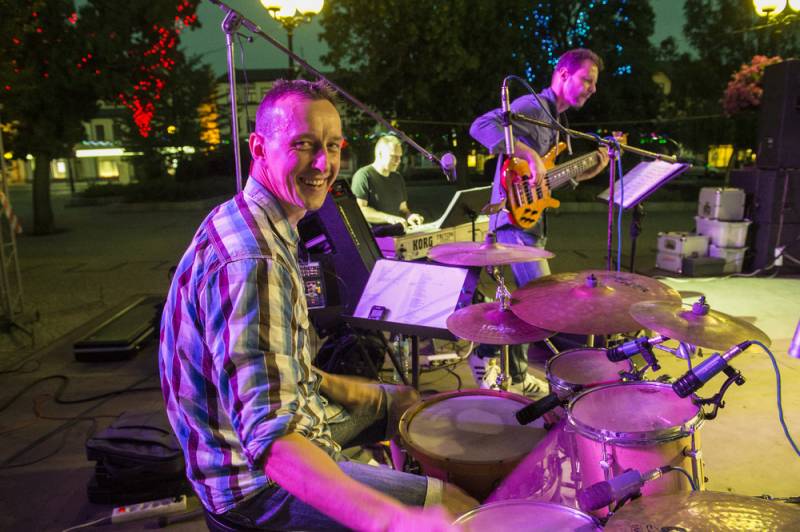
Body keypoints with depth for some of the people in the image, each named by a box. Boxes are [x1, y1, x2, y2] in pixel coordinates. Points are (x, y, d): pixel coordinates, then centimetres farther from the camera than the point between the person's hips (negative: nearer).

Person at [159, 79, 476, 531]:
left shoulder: (240, 219, 1)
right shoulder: (252, 260, -32)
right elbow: (269, 437, -41)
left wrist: (331, 385, 10)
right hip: (255, 478, -10)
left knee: (402, 401, 24)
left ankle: (412, 484, 45)